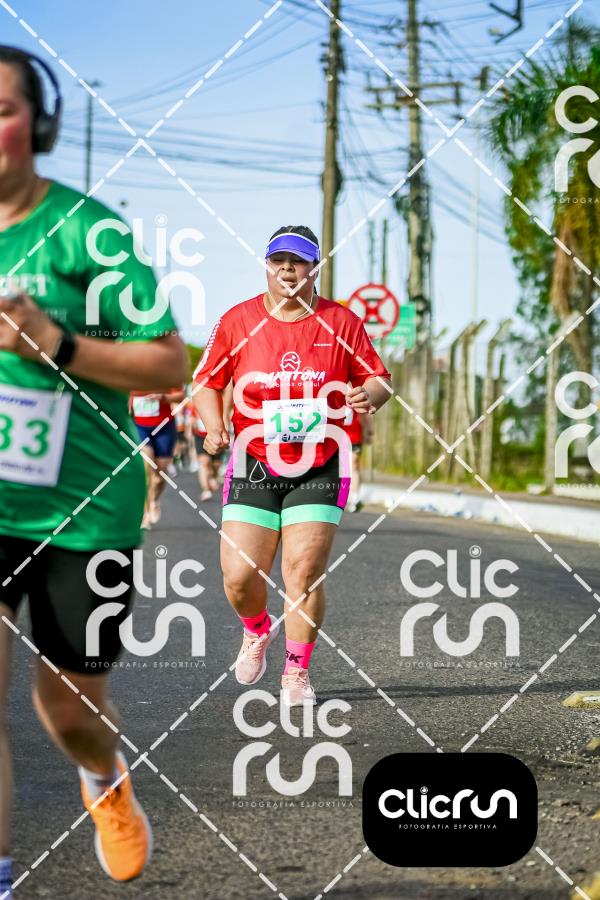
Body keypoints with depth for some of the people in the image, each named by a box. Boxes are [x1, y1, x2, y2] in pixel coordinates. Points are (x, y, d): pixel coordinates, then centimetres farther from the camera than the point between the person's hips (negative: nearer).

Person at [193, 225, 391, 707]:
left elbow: (379, 378, 7)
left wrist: (370, 394, -17)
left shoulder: (342, 322, 1)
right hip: (254, 466, 1)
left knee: (304, 573, -10)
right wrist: (215, 427, -10)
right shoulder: (237, 321, 1)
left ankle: (297, 674, 7)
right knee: (239, 576, -5)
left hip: (320, 469, -1)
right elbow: (207, 381, 8)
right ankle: (257, 630, 30)